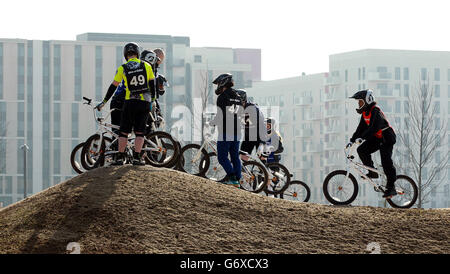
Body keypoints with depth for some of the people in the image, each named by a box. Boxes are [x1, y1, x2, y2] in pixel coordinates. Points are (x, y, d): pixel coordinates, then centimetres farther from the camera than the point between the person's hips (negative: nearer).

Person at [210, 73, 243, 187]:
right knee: (235, 157, 10)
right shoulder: (237, 97, 13)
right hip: (236, 133, 7)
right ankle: (237, 179, 7)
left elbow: (220, 116, -15)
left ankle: (232, 176, -13)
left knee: (222, 157, -2)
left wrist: (211, 123, 0)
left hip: (225, 133, -7)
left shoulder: (222, 97, -11)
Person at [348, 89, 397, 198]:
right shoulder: (365, 112, 7)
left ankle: (391, 188, -8)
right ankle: (373, 172, 0)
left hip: (386, 138, -9)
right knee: (361, 150, -10)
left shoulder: (375, 111, -21)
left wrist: (362, 137, -42)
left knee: (386, 162, -14)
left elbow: (374, 127, -34)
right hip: (376, 138, 9)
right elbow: (361, 128, 10)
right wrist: (352, 140, 1)